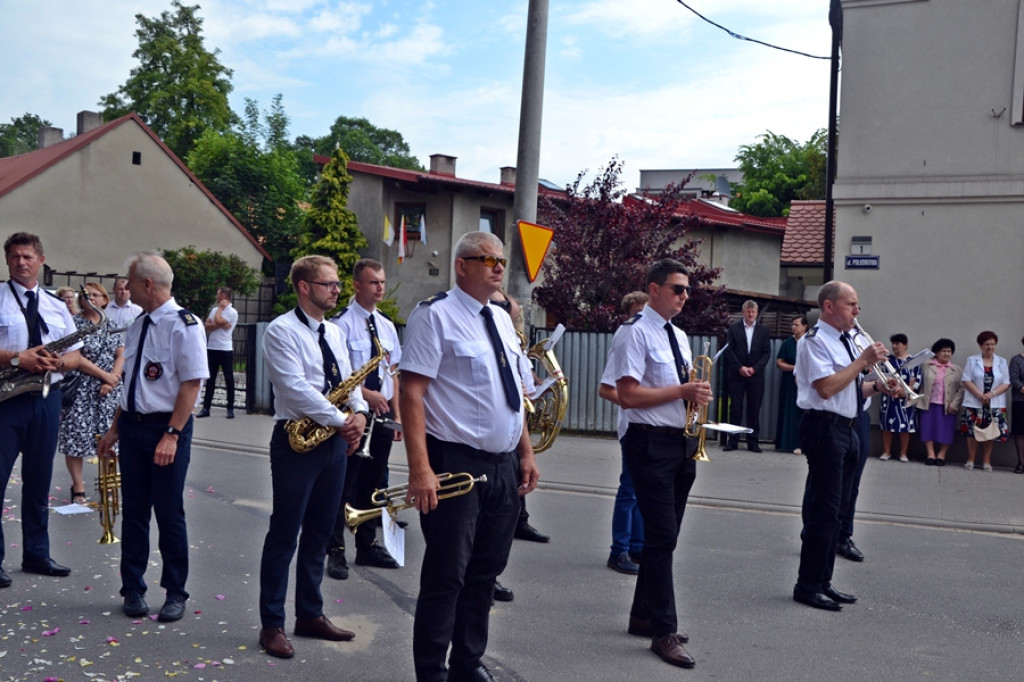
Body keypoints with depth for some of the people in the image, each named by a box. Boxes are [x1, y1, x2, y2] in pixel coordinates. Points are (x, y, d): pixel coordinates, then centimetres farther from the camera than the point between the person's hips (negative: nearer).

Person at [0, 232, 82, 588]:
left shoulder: (57, 307, 13)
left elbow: (76, 355, 12)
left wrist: (57, 362, -9)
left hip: (47, 398, 5)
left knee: (39, 480, 14)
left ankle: (36, 554, 25)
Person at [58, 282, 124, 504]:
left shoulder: (112, 326, 12)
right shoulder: (74, 323, -2)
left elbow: (121, 356, 8)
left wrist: (112, 379, -9)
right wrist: (104, 375, -13)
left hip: (109, 389, 3)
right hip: (80, 389, -3)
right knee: (76, 436, -2)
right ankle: (78, 487, 8)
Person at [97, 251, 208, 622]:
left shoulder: (184, 324, -14)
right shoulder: (138, 324, 9)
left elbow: (191, 384, -17)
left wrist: (171, 435, -21)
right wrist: (115, 428, 15)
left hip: (167, 428, -6)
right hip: (132, 425, 7)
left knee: (169, 514, 4)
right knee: (133, 511, 13)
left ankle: (175, 592, 19)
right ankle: (133, 589, 26)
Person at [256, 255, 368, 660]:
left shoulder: (333, 333, 14)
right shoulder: (281, 331, -10)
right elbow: (295, 389, -20)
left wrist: (359, 412, -6)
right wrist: (340, 419, -18)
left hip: (336, 441, 7)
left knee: (319, 533, 13)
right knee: (284, 534, 1)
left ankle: (310, 614, 24)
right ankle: (272, 625, 10)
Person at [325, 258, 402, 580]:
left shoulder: (388, 326, 12)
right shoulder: (343, 322, -9)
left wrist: (397, 414, 9)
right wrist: (366, 394, -23)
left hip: (381, 415, 6)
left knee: (372, 482, 14)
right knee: (345, 483, -2)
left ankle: (367, 546, 24)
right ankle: (336, 551, 6)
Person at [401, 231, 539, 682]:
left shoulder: (502, 320, 14)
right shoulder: (435, 315, -10)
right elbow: (411, 393, -16)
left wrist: (526, 453, 14)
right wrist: (420, 469, -23)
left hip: (504, 466, 8)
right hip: (456, 464, -7)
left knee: (486, 572, 16)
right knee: (447, 575, -1)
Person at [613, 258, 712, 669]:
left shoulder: (679, 336, 16)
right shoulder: (637, 332, -11)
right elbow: (627, 395, -18)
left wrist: (696, 394, 3)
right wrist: (681, 391, -18)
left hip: (681, 442, 9)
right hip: (651, 443, -9)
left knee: (663, 535, 15)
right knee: (663, 536, -7)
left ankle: (642, 616, 28)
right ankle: (664, 631, 2)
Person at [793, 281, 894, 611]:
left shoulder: (846, 341, 17)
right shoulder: (815, 340, -11)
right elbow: (826, 388, -22)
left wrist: (877, 386, 7)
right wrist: (863, 361, -16)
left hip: (847, 429, 10)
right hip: (825, 428, -10)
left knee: (836, 508, 13)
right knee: (823, 509, -6)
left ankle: (823, 582, 22)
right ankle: (808, 585, 2)